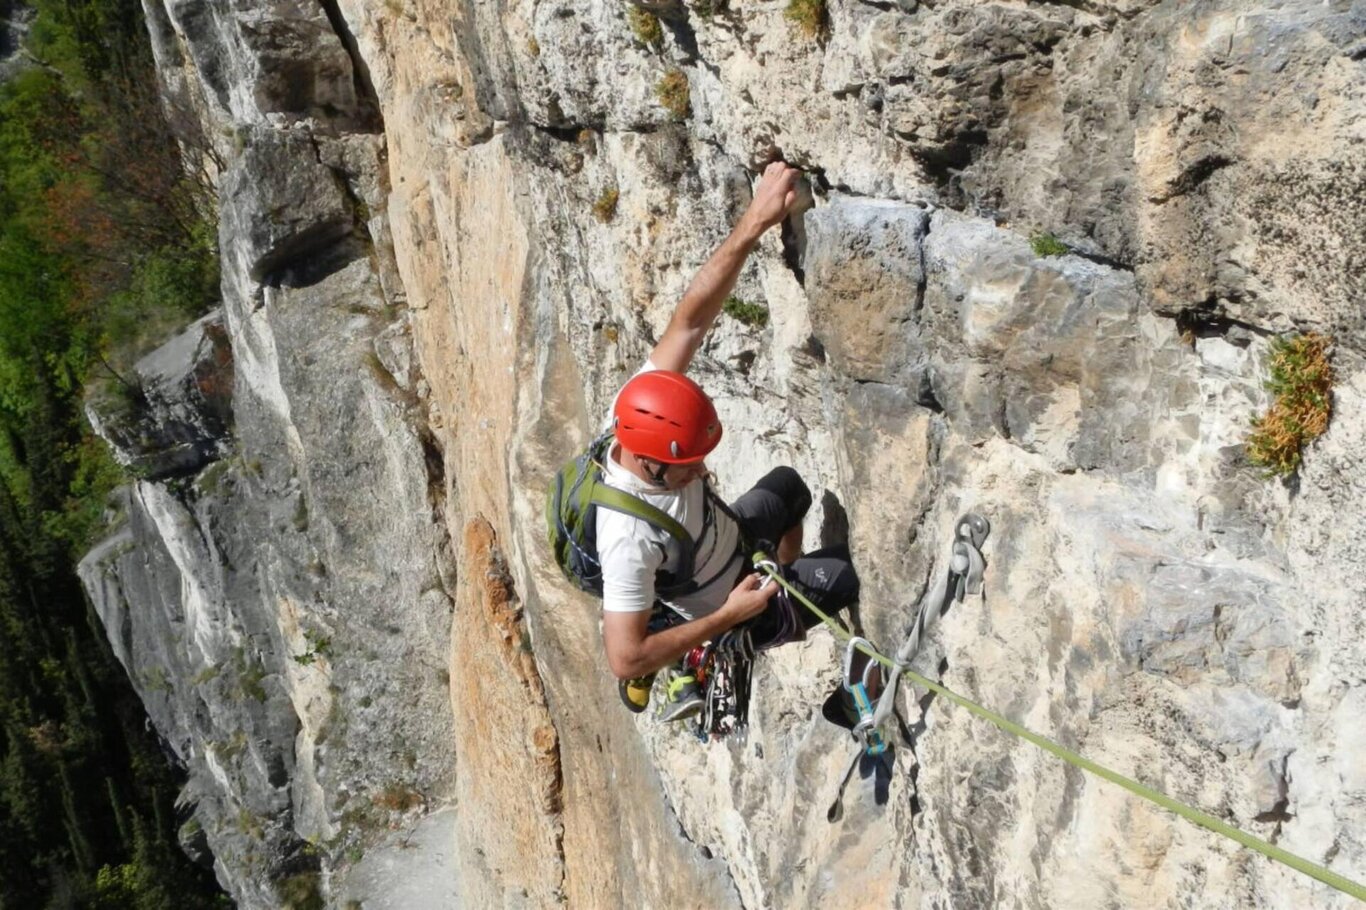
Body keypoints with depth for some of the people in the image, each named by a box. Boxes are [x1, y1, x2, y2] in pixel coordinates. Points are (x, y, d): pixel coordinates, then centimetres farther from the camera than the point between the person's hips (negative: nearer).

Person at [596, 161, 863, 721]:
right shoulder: (630, 539, -45)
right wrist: (729, 617, -33)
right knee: (840, 575, 4)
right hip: (720, 618, -7)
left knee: (788, 485, 24)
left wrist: (754, 222, -39)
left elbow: (691, 320, -30)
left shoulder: (645, 413, -29)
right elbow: (625, 659, -41)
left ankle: (785, 594, 42)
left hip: (729, 544, 7)